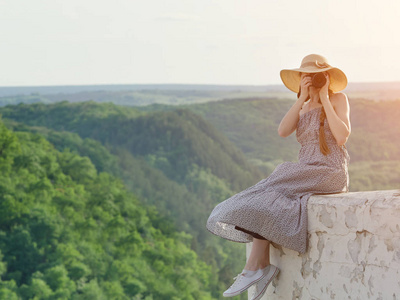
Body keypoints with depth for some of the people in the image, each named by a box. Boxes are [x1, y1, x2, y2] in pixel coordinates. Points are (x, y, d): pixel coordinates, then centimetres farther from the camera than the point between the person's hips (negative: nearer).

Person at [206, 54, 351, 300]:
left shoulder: (338, 99, 0)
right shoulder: (305, 107, 18)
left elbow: (342, 137, -16)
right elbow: (283, 131, -1)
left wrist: (325, 100, -10)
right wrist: (302, 98, -6)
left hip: (330, 174, -7)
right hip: (306, 172, 7)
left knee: (269, 194, -22)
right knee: (268, 198, -18)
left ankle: (254, 268, -17)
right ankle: (263, 266, -22)